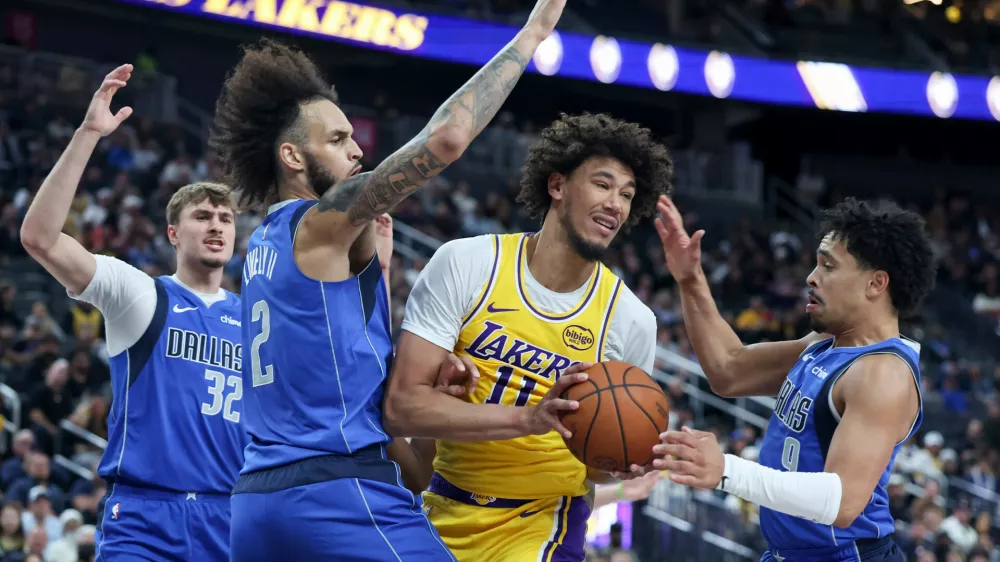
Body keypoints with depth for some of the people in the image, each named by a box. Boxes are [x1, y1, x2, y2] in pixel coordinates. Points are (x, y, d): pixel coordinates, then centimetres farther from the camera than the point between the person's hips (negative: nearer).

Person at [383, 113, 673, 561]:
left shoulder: (630, 319, -8)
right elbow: (402, 407, -19)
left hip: (540, 525, 0)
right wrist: (528, 418, -31)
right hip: (447, 516, 1)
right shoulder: (465, 264, -12)